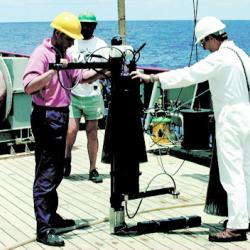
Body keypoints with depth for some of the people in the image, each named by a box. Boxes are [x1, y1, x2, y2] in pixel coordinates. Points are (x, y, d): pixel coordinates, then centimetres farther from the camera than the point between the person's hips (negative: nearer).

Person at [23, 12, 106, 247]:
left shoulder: (64, 54, 12)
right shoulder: (42, 54, -15)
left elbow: (82, 77, 15)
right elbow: (29, 86, -26)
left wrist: (100, 71, -1)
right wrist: (53, 70, -34)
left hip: (61, 116, 9)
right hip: (46, 118, -9)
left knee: (56, 172, 17)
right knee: (46, 175, -8)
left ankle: (51, 216, 30)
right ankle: (44, 229, -5)